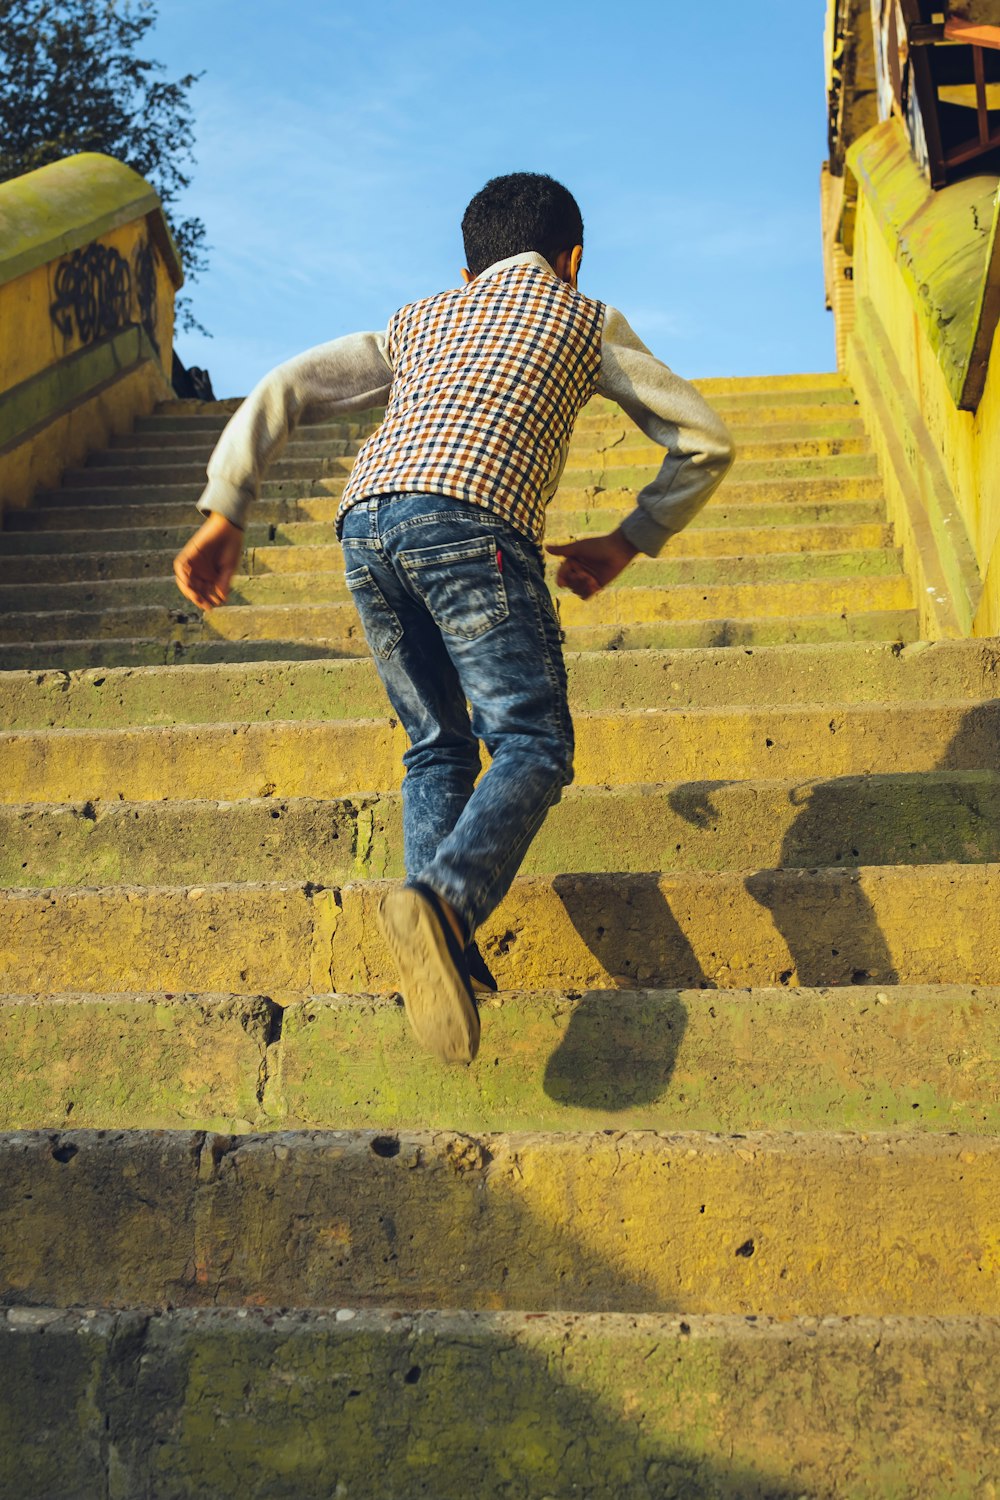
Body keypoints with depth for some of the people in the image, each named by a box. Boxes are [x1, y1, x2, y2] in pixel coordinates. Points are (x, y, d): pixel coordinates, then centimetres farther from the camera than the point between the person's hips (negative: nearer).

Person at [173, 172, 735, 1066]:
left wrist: (223, 517, 18)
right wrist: (628, 542, 34)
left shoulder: (420, 321, 34)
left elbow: (283, 392, 24)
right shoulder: (584, 319, 27)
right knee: (533, 746, -3)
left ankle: (441, 950, -3)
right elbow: (705, 442, 26)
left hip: (366, 523, 5)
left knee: (438, 746, 13)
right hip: (473, 522, -4)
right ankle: (443, 899, -29)